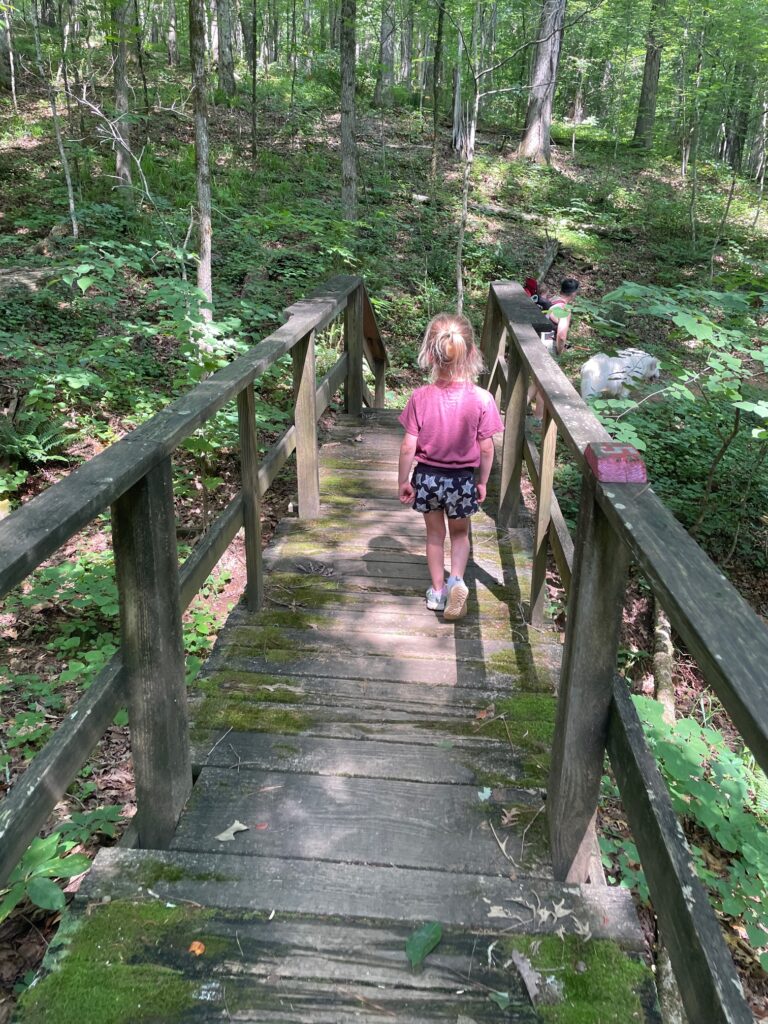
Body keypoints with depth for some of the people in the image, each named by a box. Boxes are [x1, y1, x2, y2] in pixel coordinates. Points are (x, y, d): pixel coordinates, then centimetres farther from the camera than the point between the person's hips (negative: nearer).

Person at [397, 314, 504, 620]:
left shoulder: (421, 397, -15)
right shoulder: (482, 399, -16)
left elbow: (408, 447, -11)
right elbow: (486, 448, -9)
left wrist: (403, 481, 2)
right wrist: (483, 481, 6)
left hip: (427, 476, 0)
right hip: (463, 478, 0)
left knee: (435, 534, 21)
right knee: (460, 532, 24)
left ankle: (438, 590, 31)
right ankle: (456, 579, 2)